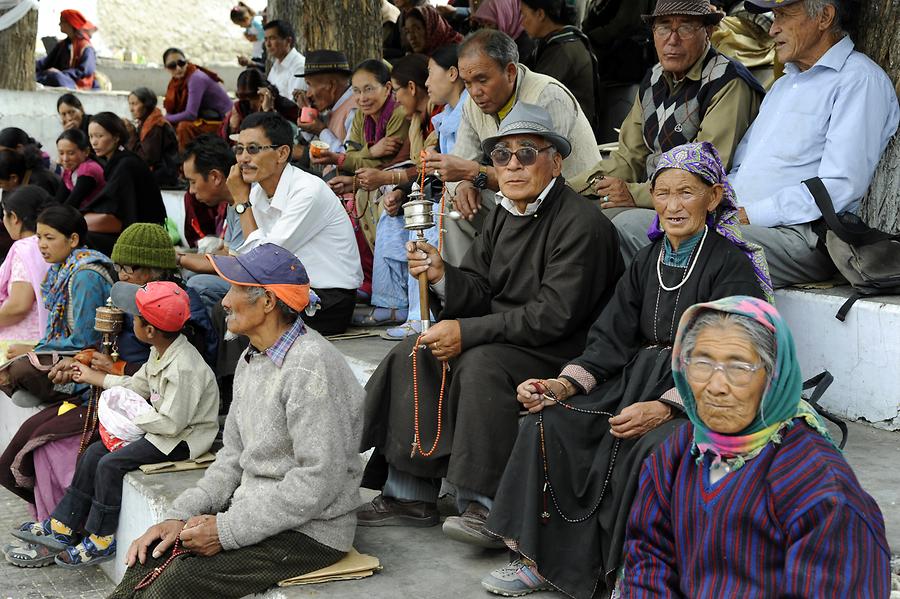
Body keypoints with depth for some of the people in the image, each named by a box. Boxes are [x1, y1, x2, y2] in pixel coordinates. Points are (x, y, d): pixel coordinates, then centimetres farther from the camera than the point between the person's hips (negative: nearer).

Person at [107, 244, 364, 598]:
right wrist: (180, 515, 1)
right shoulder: (251, 360, 11)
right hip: (254, 509, 9)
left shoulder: (311, 367, -21)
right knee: (150, 555, -4)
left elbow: (318, 482, -24)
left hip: (310, 529, -9)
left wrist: (227, 530, -20)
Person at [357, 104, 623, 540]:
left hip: (559, 353, -9)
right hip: (501, 336, 9)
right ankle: (410, 495, -1)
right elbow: (479, 294, 10)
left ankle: (483, 504, -24)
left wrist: (467, 332, -21)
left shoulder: (582, 223, -16)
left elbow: (554, 315, -23)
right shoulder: (502, 216, 11)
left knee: (482, 362, -32)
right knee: (413, 354, -4)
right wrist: (442, 276, -13)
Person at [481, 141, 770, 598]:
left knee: (650, 445, -35)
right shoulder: (648, 262, 13)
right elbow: (611, 340, 7)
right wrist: (562, 385, -10)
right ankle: (542, 559, -5)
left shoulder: (732, 265, -8)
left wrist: (665, 407, -30)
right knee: (548, 422, -13)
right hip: (638, 380, 6)